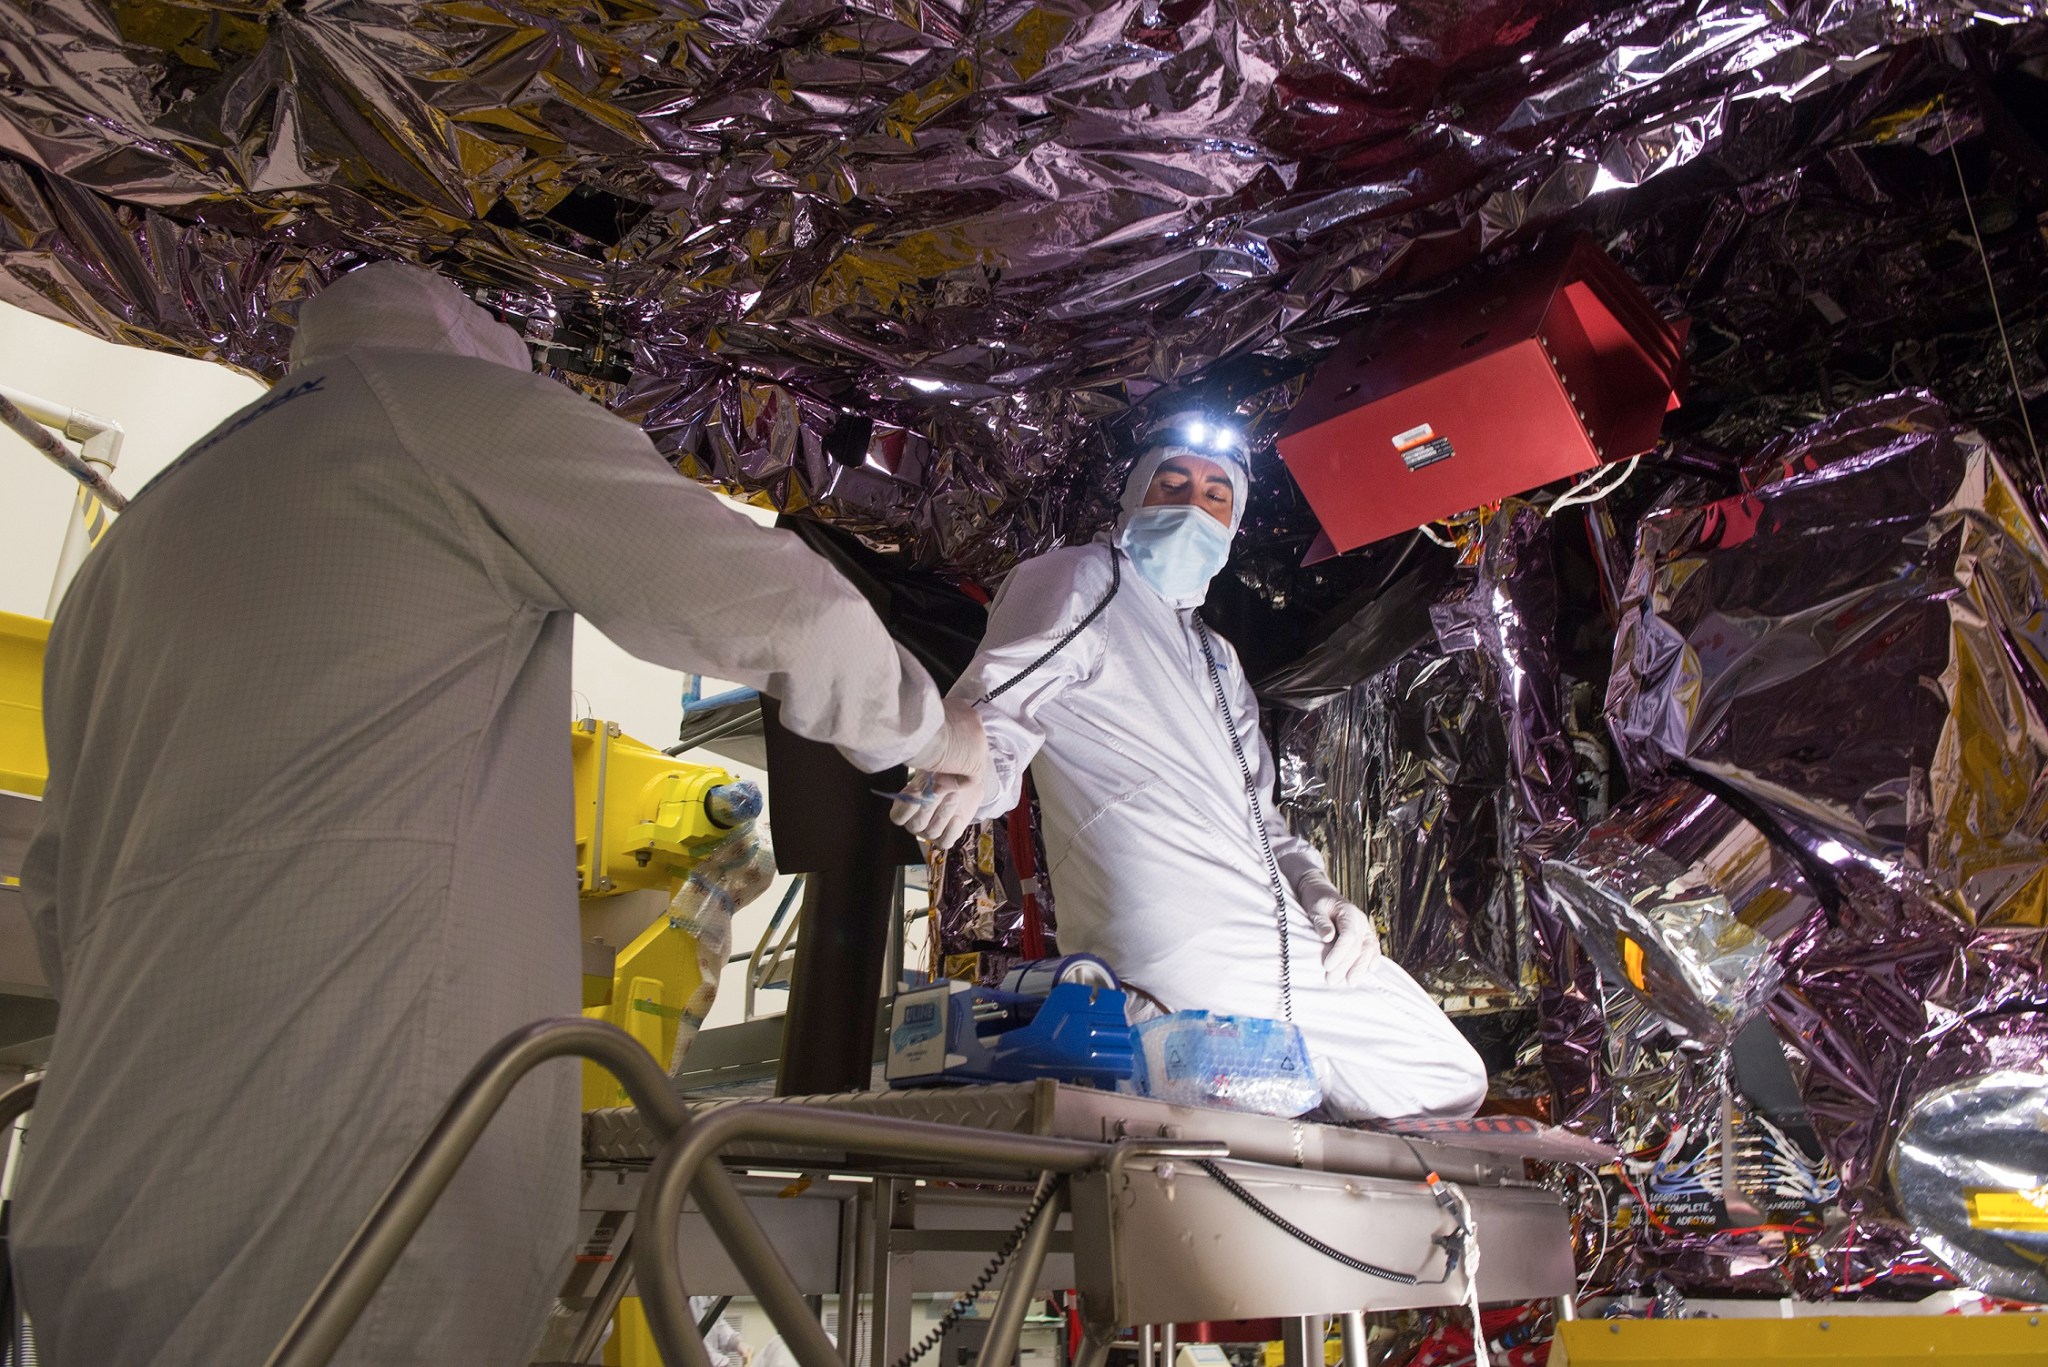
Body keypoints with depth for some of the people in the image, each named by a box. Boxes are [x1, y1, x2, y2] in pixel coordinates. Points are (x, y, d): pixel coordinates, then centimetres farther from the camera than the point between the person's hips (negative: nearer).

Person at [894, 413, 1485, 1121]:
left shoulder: (1216, 655, 30)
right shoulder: (1081, 579, 6)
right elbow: (1000, 702, -8)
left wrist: (1318, 889, 8)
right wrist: (973, 772, -32)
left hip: (1286, 944, 8)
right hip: (1174, 951, -8)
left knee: (1453, 1085, 9)